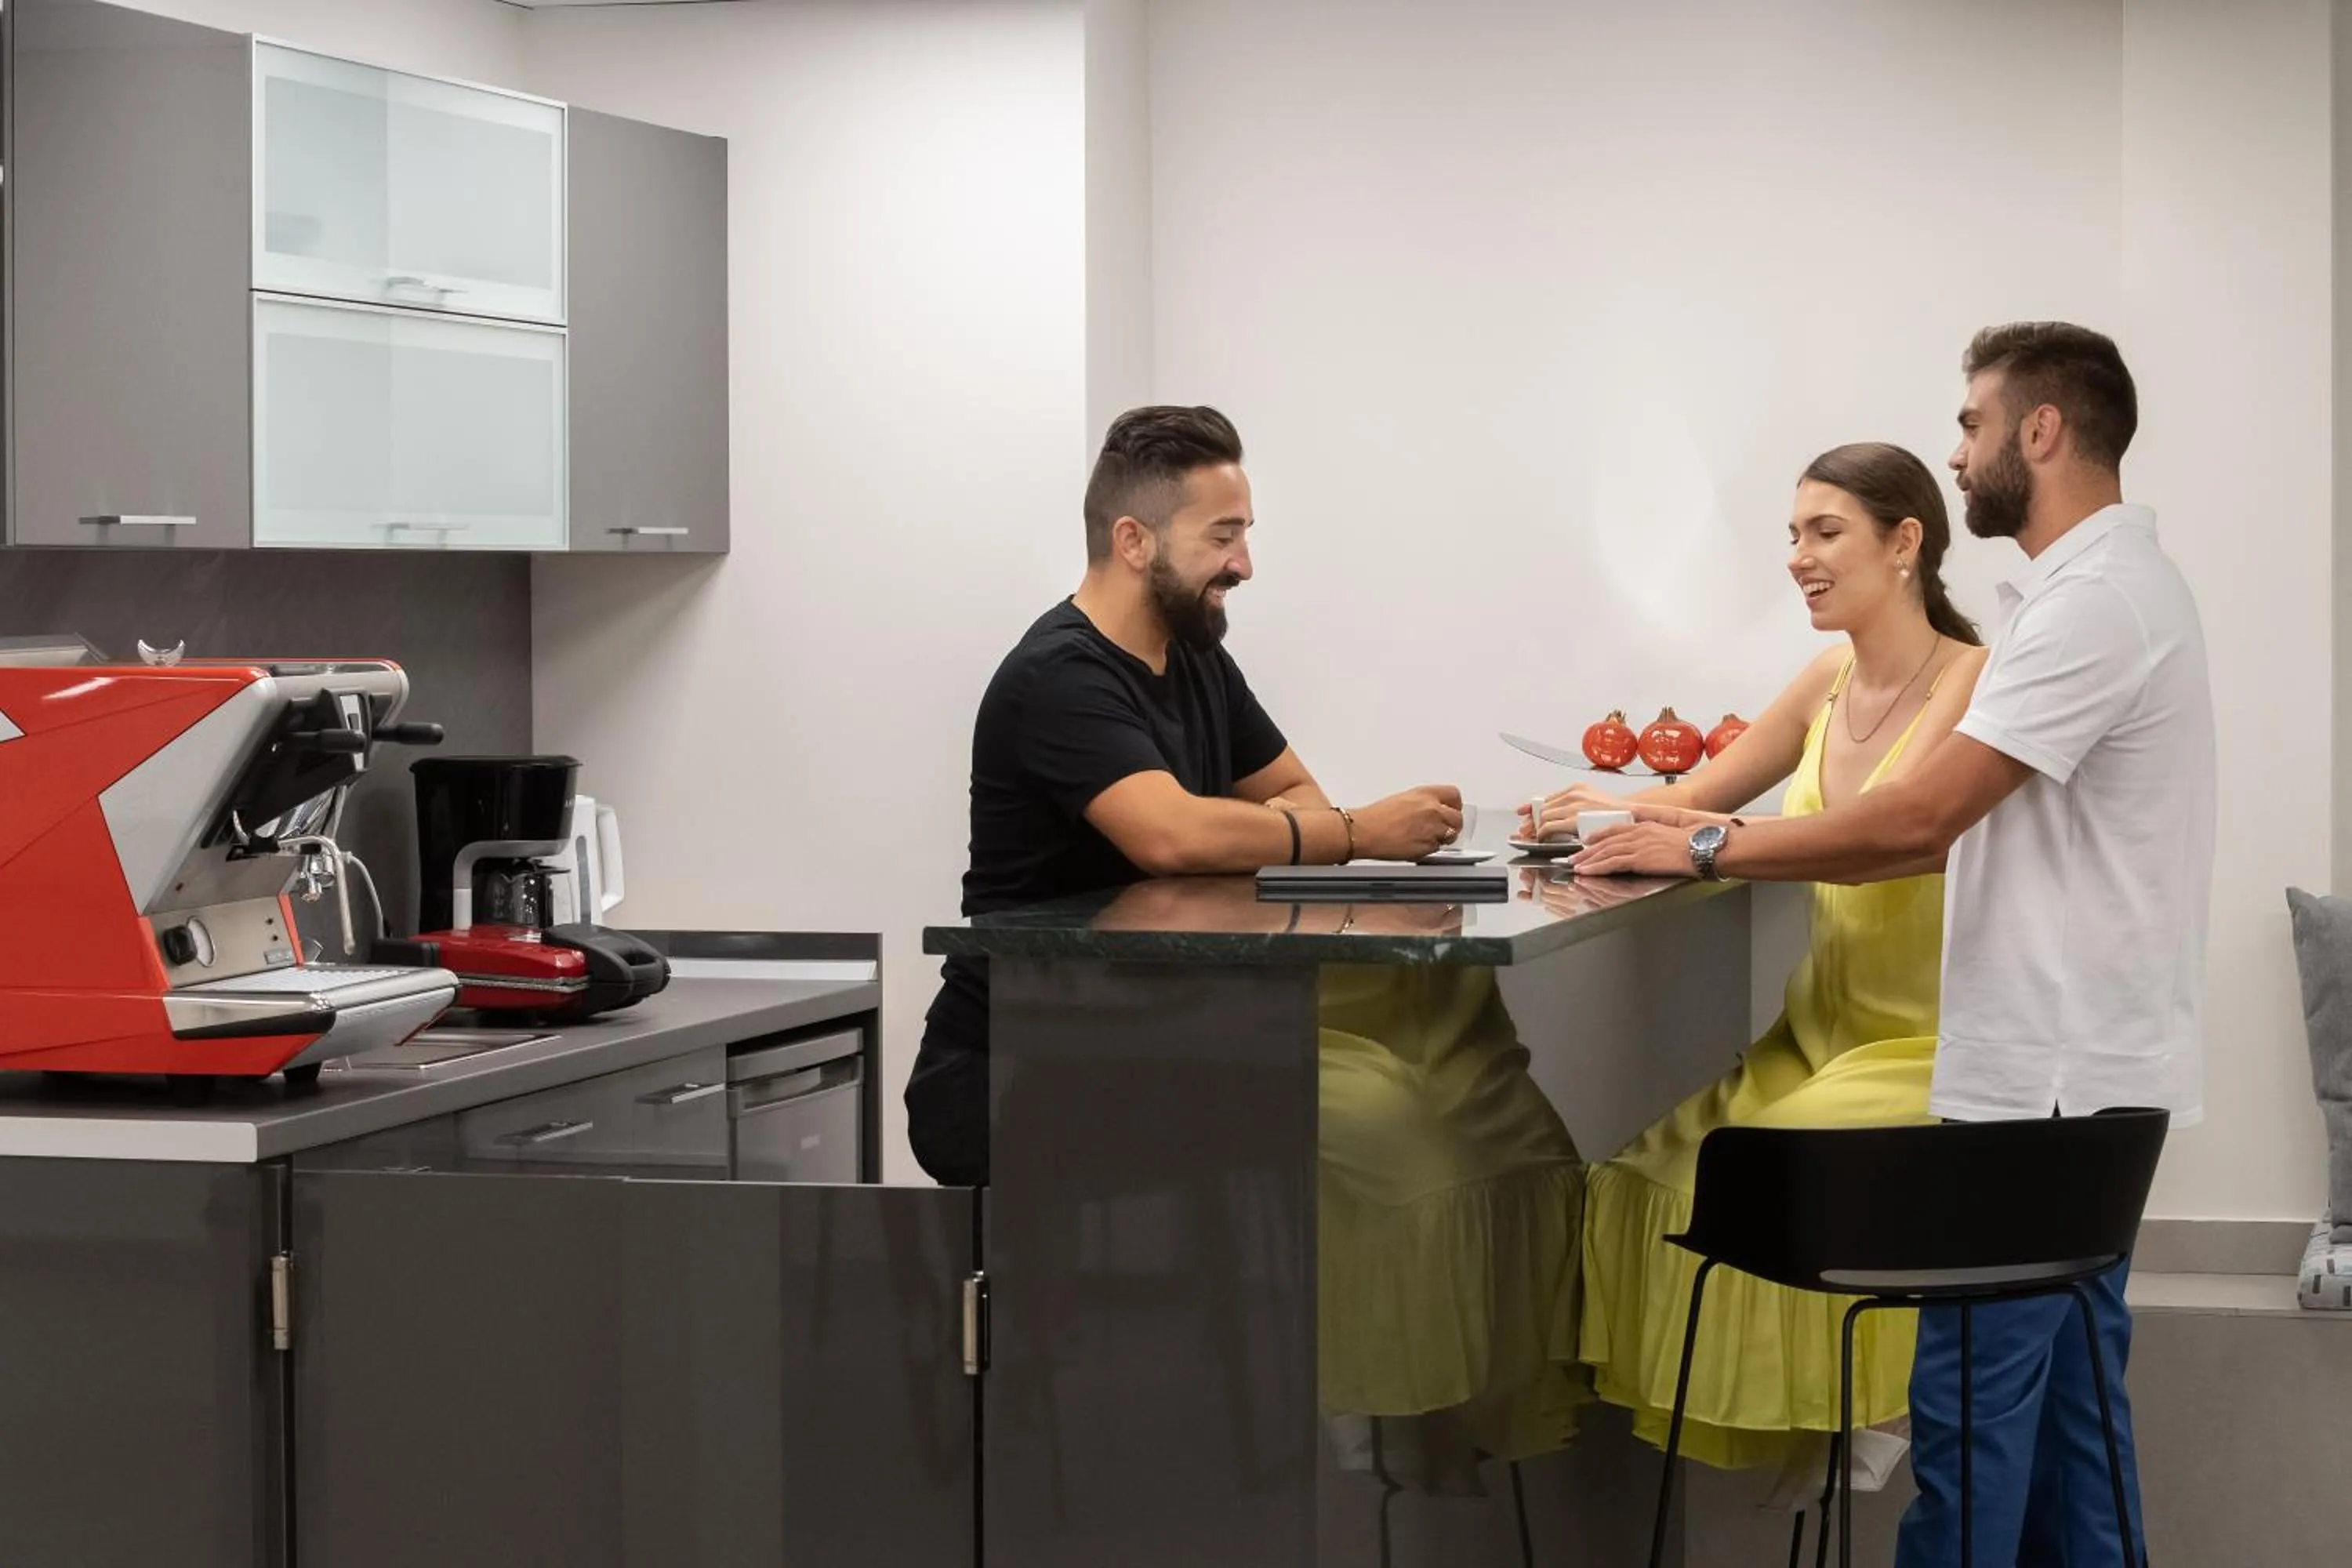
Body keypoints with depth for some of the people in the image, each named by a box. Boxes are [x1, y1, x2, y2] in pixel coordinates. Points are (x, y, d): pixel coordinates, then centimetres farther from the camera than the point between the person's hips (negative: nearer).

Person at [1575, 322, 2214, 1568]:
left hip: (2046, 1079, -10)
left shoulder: (2095, 601, -19)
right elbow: (1966, 830, 15)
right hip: (2077, 1068, 10)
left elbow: (1918, 821, -23)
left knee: (1973, 1394, -5)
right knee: (2064, 1384, 14)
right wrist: (1732, 844, 9)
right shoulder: (2111, 585, 15)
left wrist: (1708, 850, -13)